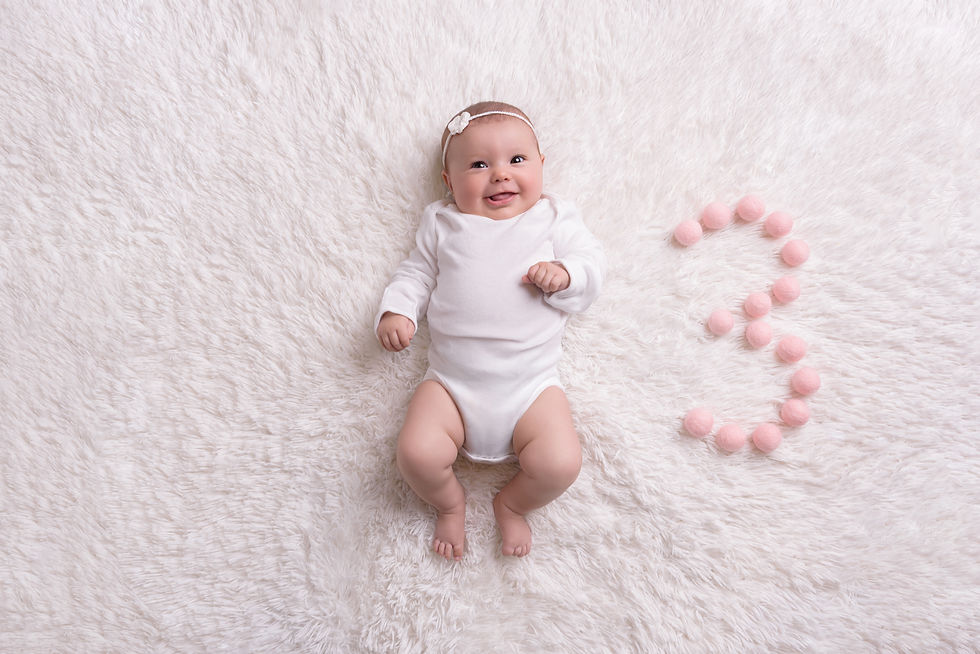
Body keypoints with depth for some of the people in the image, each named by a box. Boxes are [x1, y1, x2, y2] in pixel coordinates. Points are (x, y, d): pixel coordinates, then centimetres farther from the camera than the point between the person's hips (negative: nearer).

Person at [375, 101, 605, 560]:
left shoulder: (554, 218, 10)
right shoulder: (441, 222, 13)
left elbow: (591, 267, 6)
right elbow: (415, 275, 16)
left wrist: (563, 274, -17)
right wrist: (396, 311, -4)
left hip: (531, 384, 0)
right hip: (451, 382, 1)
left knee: (560, 464, -19)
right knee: (417, 454, -20)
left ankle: (512, 504, 17)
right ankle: (449, 503, 16)